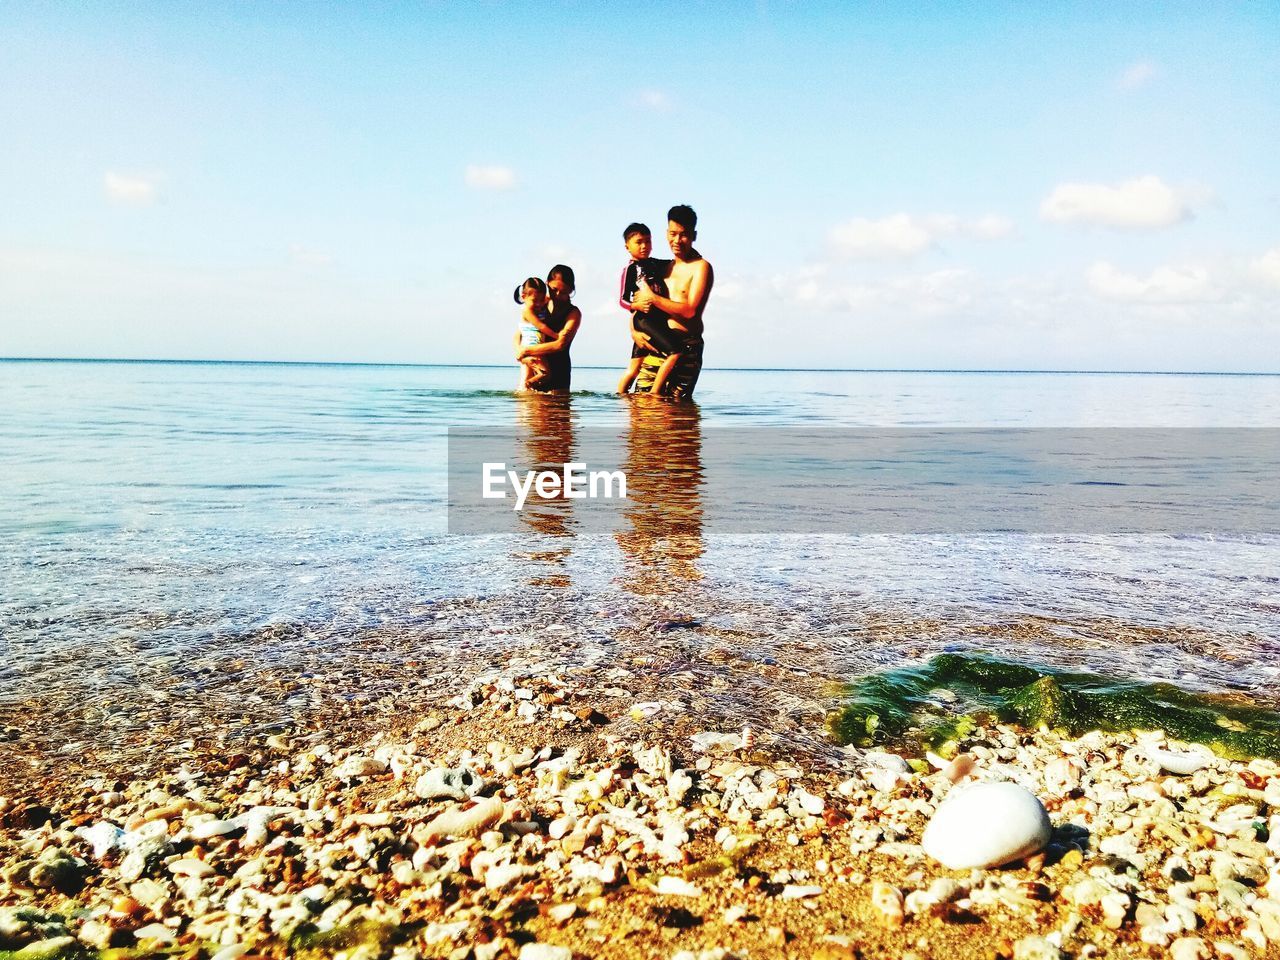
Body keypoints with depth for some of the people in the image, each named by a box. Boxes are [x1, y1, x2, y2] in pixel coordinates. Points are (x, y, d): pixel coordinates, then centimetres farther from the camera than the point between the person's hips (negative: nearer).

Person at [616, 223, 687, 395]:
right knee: (675, 351, -21)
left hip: (660, 317, 7)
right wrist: (636, 306, -25)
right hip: (643, 318, -7)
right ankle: (654, 392, -18)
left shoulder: (657, 264, 16)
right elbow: (622, 299, -6)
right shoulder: (630, 269, -3)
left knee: (634, 367, 11)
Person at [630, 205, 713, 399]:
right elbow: (636, 302, 20)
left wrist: (652, 298, -9)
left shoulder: (701, 267, -2)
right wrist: (634, 331, 1)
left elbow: (689, 310, -14)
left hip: (686, 347, -5)